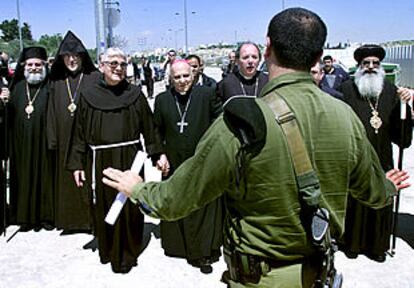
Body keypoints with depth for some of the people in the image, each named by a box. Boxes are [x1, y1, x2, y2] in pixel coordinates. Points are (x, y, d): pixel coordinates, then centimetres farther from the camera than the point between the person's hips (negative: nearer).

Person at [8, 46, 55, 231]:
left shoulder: (50, 88, -3)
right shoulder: (18, 87, 9)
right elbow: (10, 115, 11)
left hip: (43, 142, -3)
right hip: (22, 143, 3)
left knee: (44, 176, 5)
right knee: (24, 178, 9)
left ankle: (45, 215, 17)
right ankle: (25, 216, 21)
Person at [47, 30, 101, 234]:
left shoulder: (94, 78, -3)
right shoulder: (57, 81, 8)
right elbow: (52, 112, 7)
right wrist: (53, 140, 3)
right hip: (65, 139, 4)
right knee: (67, 179, 11)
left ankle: (92, 217, 16)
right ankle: (71, 219, 24)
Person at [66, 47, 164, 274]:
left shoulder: (135, 94, 2)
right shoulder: (88, 96, 1)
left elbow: (149, 128, 4)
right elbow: (79, 133, 3)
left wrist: (157, 154, 1)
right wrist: (77, 164, -1)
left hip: (129, 160, 0)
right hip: (100, 162, 0)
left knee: (129, 207, 7)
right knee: (104, 208, 9)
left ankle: (127, 253, 25)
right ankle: (108, 250, 29)